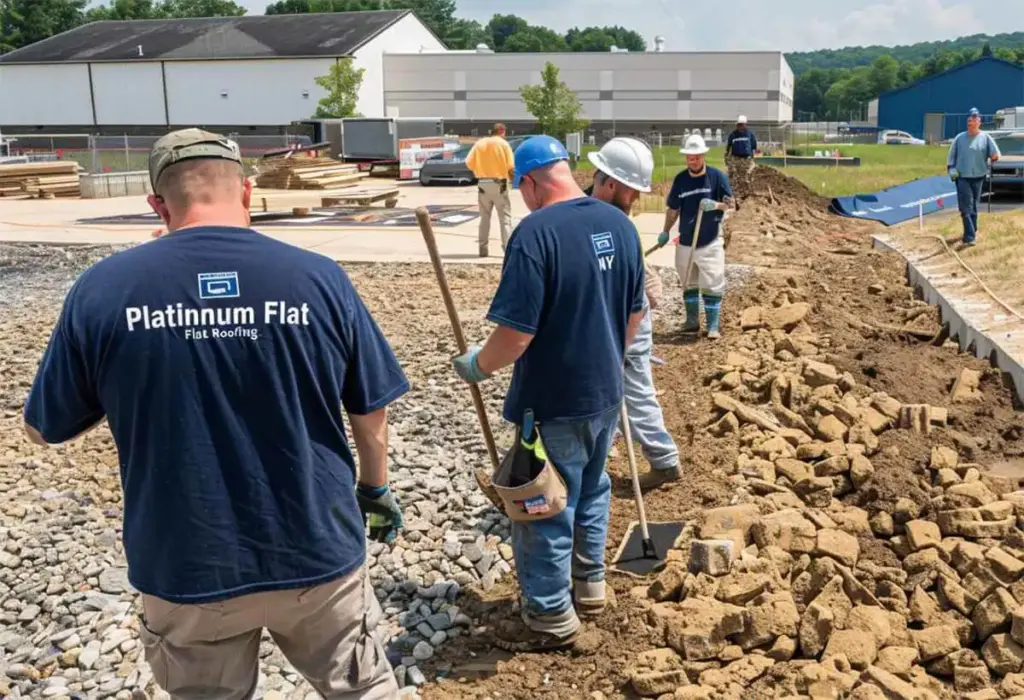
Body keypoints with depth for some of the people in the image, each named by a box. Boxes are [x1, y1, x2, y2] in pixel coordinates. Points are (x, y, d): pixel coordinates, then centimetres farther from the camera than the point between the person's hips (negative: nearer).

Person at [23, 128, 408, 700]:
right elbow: (371, 412, -1)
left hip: (186, 569, 1)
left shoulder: (102, 289, -12)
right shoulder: (319, 277, -11)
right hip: (316, 554, 0)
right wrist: (376, 487, 17)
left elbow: (46, 429, 1)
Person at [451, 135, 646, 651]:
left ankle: (551, 620, 22)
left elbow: (516, 334, -25)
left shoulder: (536, 232, -23)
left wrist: (477, 365, -7)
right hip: (606, 392, 8)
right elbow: (635, 314, 10)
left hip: (554, 402, -8)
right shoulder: (620, 223, 1)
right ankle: (590, 585, 42)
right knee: (590, 490, 25)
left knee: (543, 509, 8)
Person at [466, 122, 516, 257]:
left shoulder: (479, 143, 5)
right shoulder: (503, 144, -4)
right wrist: (511, 176, 10)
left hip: (483, 184, 3)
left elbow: (469, 162, 0)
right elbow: (510, 166, -10)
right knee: (505, 217, 1)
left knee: (484, 217, 12)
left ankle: (483, 248, 10)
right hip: (499, 184, -3)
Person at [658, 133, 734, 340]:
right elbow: (673, 209, 10)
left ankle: (713, 325, 1)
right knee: (688, 284, 14)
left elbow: (730, 202, -5)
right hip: (685, 242, 4)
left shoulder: (716, 176, -8)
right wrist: (666, 232, 5)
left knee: (712, 284, -4)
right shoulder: (680, 179, 1)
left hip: (710, 242, -4)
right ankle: (692, 321, 25)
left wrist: (715, 205, -25)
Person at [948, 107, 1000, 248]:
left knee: (974, 207, 11)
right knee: (965, 208, -9)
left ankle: (972, 233, 24)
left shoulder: (986, 138, 1)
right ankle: (970, 236, -12)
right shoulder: (959, 138, 3)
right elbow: (952, 156, 7)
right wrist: (951, 169, -5)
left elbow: (995, 155, -1)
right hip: (962, 178, -1)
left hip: (979, 178, 1)